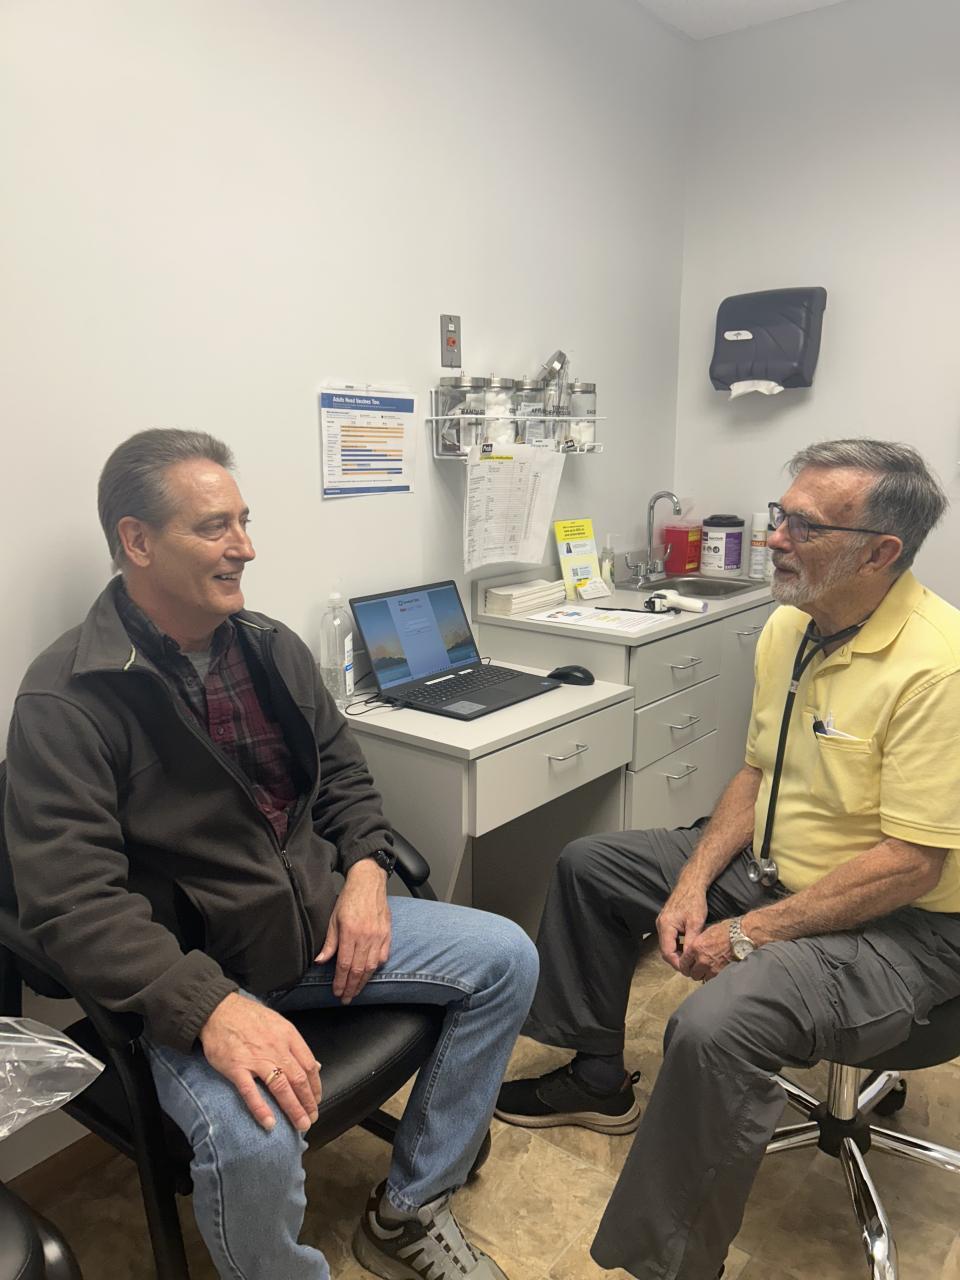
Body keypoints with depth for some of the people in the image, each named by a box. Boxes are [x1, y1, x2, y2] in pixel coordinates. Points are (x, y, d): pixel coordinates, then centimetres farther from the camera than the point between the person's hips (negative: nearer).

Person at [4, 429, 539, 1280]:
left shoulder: (272, 648, 4)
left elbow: (344, 772, 13)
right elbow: (73, 900, -22)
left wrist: (365, 870, -6)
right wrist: (210, 1008, -33)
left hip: (321, 919, 7)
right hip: (189, 970, -6)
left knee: (506, 959, -1)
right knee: (254, 1143, -33)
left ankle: (407, 1212, 14)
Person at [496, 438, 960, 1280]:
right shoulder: (788, 627, 0)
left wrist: (752, 933, -21)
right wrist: (693, 883, -3)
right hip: (771, 868, 9)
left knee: (714, 1027, -34)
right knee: (589, 867, 12)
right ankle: (597, 1082, 30)